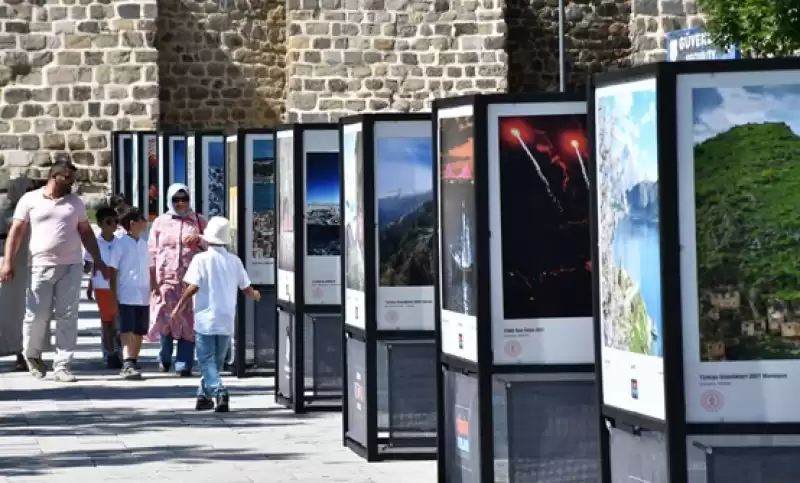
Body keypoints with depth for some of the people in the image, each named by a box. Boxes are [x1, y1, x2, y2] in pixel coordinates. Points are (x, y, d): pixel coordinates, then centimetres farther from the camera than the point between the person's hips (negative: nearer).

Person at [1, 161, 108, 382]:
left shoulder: (75, 202, 13)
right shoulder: (30, 199, 4)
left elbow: (86, 232, 17)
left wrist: (98, 260, 11)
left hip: (71, 267, 2)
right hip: (41, 267, -2)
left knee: (67, 317, -2)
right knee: (36, 315, -2)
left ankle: (62, 366, 2)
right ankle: (32, 355, 25)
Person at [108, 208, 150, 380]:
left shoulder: (144, 244, 12)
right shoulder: (121, 244, -6)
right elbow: (113, 269, -5)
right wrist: (113, 294, -8)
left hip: (144, 296, 6)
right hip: (127, 295, -6)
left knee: (139, 331, 10)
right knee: (127, 331, -13)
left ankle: (133, 362, 20)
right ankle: (127, 364, -21)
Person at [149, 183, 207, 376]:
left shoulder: (199, 221, 12)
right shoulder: (160, 223, 12)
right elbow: (152, 253, 9)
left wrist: (198, 239, -10)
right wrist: (153, 281, 0)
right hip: (166, 280, 0)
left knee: (188, 322, -3)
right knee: (164, 321, -2)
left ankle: (184, 363, 1)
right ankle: (164, 358, 21)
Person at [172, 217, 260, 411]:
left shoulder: (201, 259, -7)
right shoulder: (234, 261, 4)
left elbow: (193, 286, -14)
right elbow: (246, 287, 11)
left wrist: (178, 307, -3)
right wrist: (255, 295, 33)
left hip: (205, 318, -4)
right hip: (226, 320, 4)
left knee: (206, 360, -2)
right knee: (217, 360, 17)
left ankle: (219, 392, -21)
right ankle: (205, 395, 22)